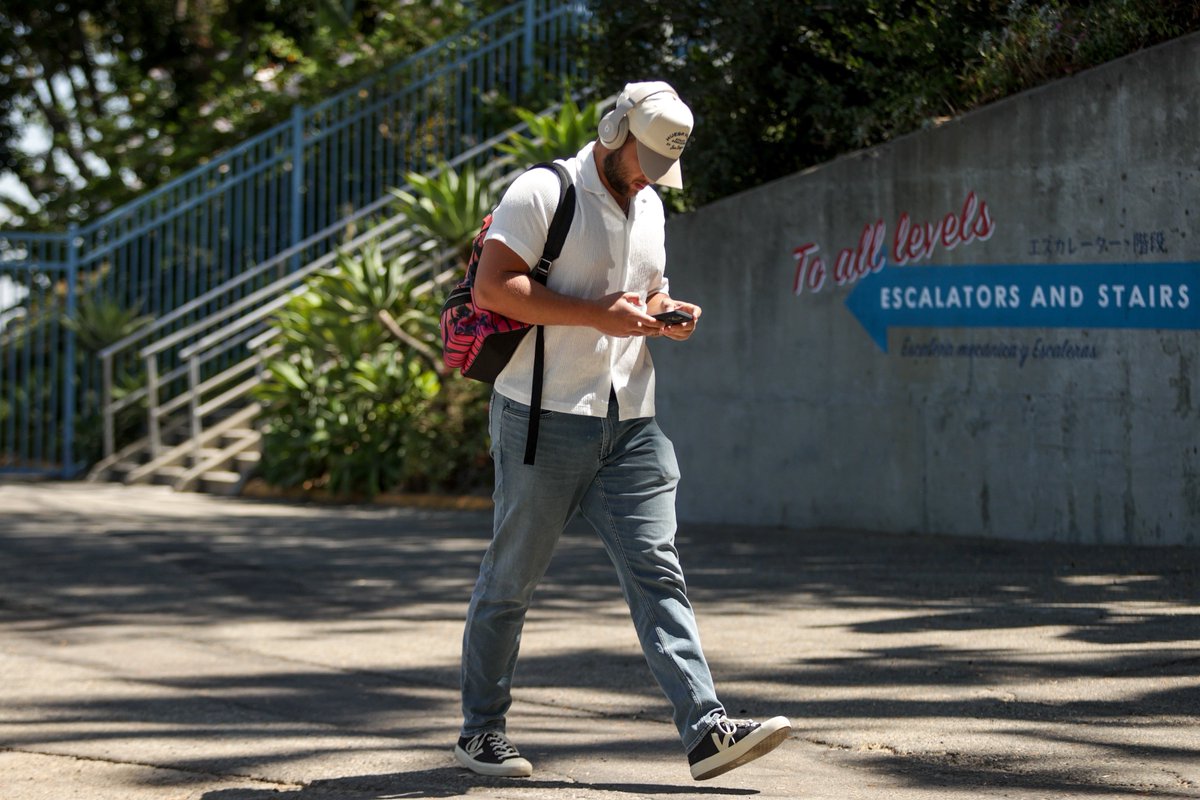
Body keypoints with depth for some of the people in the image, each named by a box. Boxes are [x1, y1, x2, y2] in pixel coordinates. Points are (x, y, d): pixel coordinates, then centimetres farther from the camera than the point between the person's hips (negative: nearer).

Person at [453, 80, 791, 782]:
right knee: (512, 578, 3)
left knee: (658, 571, -4)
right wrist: (600, 316, -21)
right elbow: (492, 286, -18)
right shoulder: (544, 192, -8)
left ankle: (706, 728, -12)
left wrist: (668, 313, 6)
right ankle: (481, 729, 15)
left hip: (631, 424, 6)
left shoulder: (650, 207, 17)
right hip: (545, 420, -6)